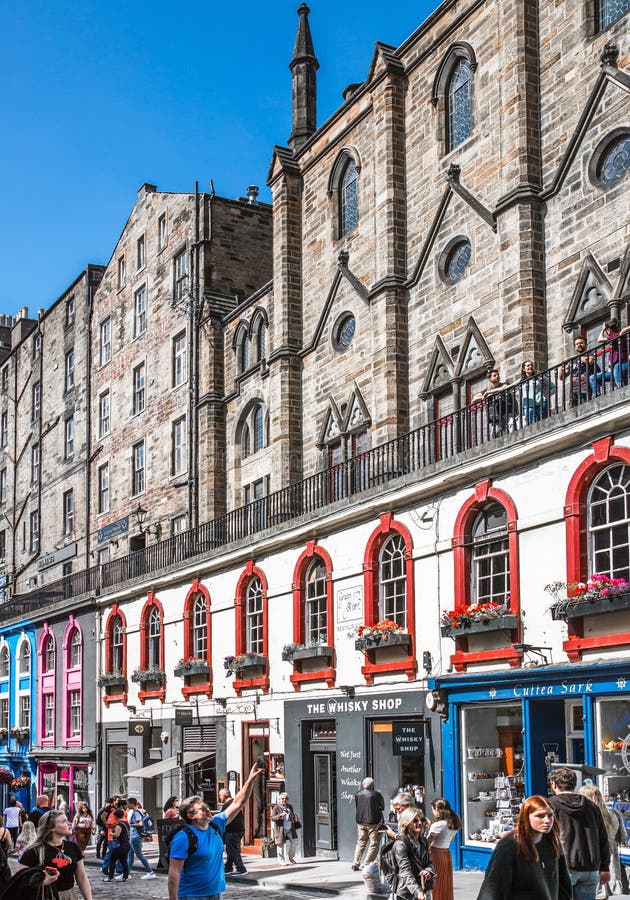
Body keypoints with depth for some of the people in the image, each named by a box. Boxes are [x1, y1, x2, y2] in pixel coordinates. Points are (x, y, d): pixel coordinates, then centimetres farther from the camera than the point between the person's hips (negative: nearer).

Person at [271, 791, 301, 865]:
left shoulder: (290, 806, 14)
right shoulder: (276, 808, -4)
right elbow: (273, 818, -10)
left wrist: (295, 819, 2)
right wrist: (280, 815, -26)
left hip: (290, 829, 5)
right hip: (281, 829, -5)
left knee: (294, 842, 4)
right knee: (282, 845, -2)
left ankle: (291, 857, 24)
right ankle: (282, 861, 8)